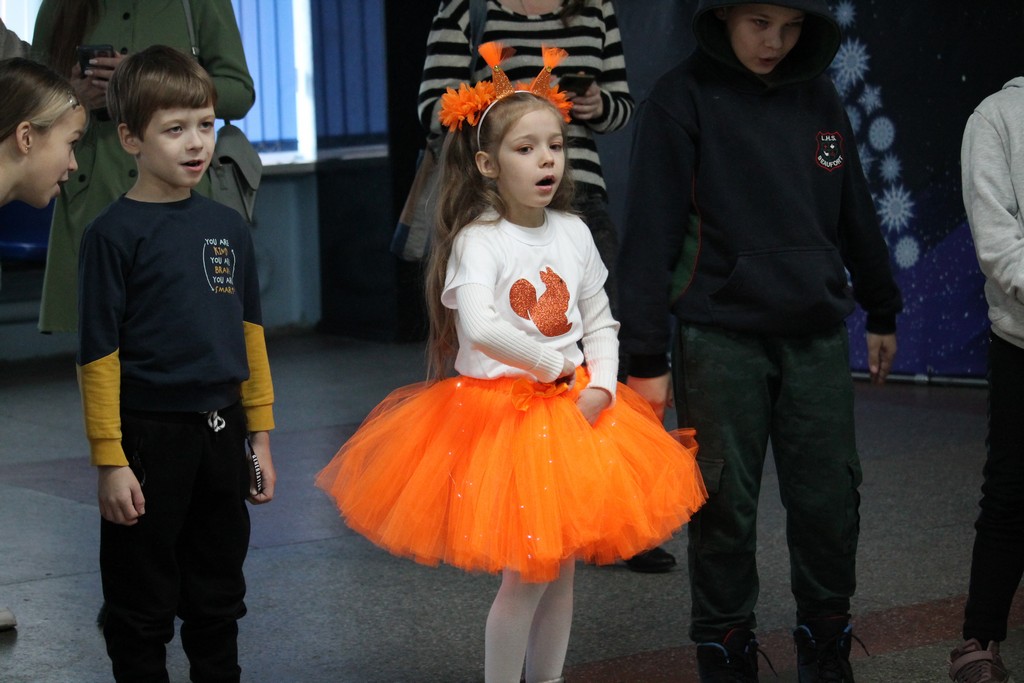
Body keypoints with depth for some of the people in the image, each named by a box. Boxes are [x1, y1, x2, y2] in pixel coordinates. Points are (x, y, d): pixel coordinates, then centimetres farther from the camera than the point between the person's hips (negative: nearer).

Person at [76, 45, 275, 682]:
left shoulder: (228, 226, 6)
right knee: (143, 606, 6)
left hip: (221, 434, 5)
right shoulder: (114, 234, -10)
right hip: (150, 438, -5)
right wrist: (110, 462, -14)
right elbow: (99, 354, -11)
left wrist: (260, 438, 11)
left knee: (218, 595, 16)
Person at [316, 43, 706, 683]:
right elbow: (479, 328, -30)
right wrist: (554, 367, -20)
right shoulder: (478, 241, -14)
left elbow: (602, 325, 9)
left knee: (562, 566, 11)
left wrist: (600, 387, -8)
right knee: (528, 573, -6)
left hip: (573, 412, 6)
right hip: (500, 408, -6)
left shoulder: (574, 233, 5)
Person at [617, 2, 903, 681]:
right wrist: (647, 358, -9)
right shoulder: (683, 99, -5)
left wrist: (883, 312, 24)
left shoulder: (818, 97, 8)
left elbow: (855, 213, 18)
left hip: (817, 337, 4)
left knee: (830, 503, 5)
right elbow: (651, 235, -7)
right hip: (720, 338, -4)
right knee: (725, 509, 2)